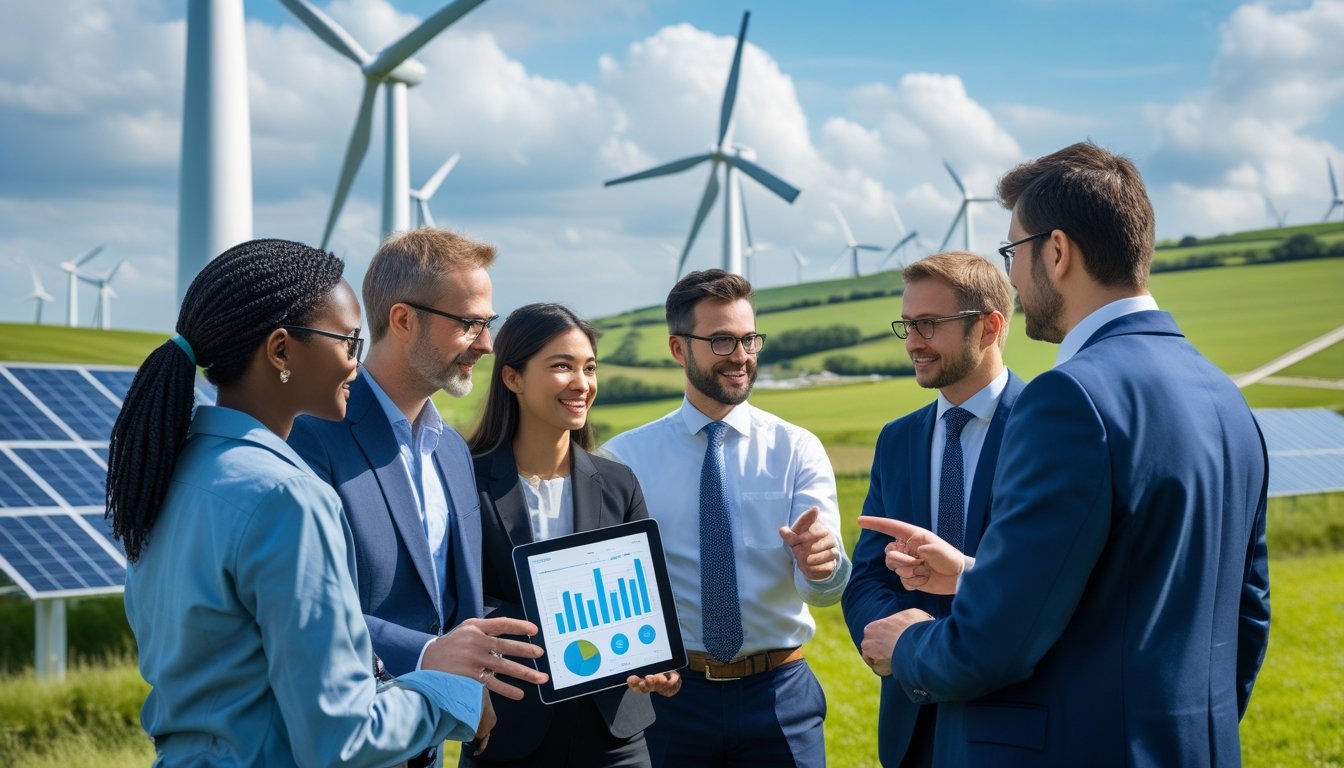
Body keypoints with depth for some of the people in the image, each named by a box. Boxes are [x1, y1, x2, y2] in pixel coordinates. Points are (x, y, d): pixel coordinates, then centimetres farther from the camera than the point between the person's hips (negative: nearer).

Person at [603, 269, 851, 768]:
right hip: (670, 693, 0)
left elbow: (825, 586, -12)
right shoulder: (623, 458, 1)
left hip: (779, 694, 0)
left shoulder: (797, 449, -1)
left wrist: (820, 562, -35)